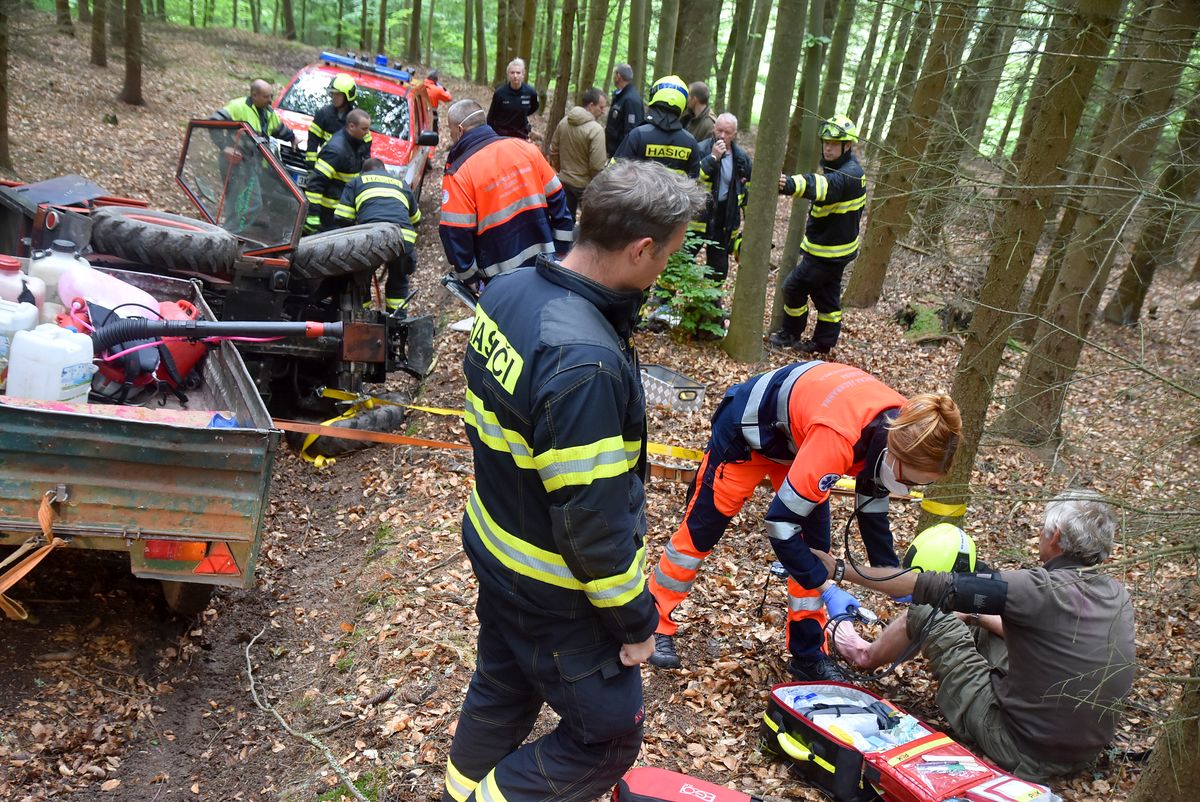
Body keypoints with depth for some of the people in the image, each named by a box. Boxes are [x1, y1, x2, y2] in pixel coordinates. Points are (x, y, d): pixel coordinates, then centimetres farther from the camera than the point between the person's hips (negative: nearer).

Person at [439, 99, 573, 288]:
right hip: (546, 263, 4)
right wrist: (561, 249, 11)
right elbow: (557, 198, 4)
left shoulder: (459, 174, -14)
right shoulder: (525, 148, 0)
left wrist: (470, 277, 0)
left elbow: (456, 236, -14)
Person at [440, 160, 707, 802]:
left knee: (500, 693, 29)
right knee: (607, 738, 14)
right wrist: (635, 618, -13)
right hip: (554, 593, -9)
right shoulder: (584, 364, -35)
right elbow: (592, 519, -28)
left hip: (495, 550, 9)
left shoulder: (508, 290, -7)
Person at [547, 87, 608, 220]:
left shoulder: (564, 122, -2)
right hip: (586, 184, -6)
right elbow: (597, 166, -25)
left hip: (564, 181, 7)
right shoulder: (595, 129, -23)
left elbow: (553, 151, 8)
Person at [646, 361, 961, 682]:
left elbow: (871, 504, -1)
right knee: (701, 529, 5)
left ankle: (808, 654, 17)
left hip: (797, 433, 7)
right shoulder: (838, 440, -43)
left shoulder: (901, 428, -19)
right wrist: (827, 589, -28)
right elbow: (780, 523, -35)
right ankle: (655, 625, 24)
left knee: (815, 546, 3)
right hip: (748, 427, -7)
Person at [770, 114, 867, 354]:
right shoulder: (837, 167, 8)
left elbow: (825, 185, -48)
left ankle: (791, 334, 15)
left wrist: (792, 184, -66)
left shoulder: (849, 174, -26)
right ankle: (823, 342, 26)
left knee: (794, 287, -1)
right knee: (826, 294, 16)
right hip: (832, 247, 10)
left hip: (829, 250, -10)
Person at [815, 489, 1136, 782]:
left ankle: (865, 657, 32)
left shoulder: (1041, 590, -24)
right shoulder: (1117, 595, -3)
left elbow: (930, 587, -20)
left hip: (1019, 751, -7)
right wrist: (976, 615, 23)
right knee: (981, 625, 19)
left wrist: (841, 569, -12)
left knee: (926, 612, 4)